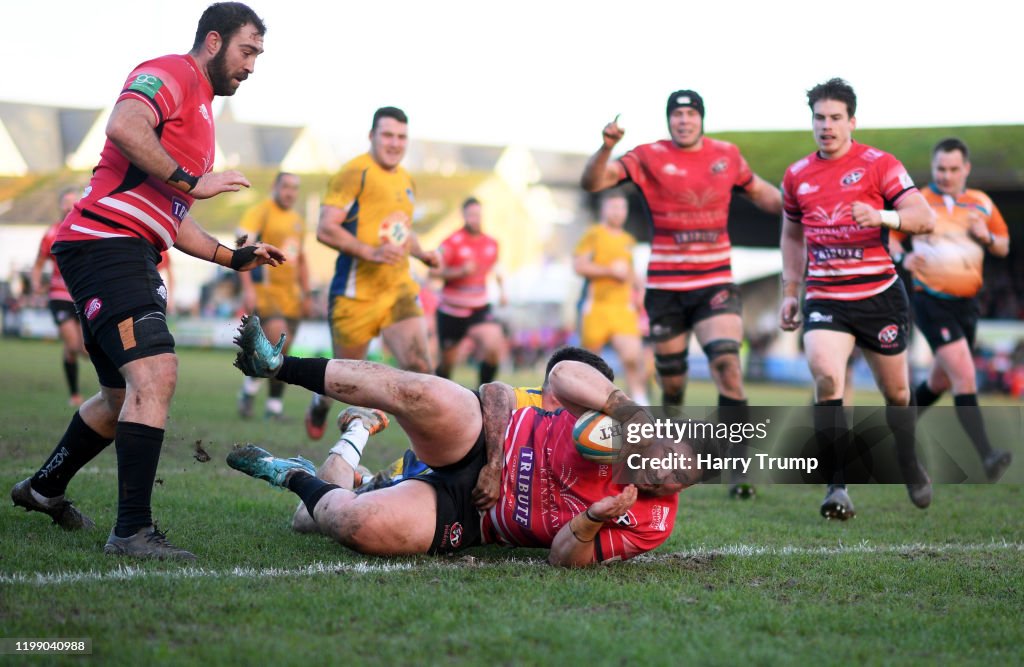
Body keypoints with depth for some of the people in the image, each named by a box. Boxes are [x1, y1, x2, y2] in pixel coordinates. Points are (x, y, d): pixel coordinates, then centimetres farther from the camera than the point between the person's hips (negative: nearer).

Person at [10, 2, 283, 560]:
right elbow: (124, 127, -26)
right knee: (155, 374, -23)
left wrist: (233, 257, 22)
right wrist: (192, 181, -20)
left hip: (132, 260, 11)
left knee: (126, 396, 20)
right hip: (106, 241, -11)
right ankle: (132, 531, -25)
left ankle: (44, 488, 40)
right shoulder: (171, 74, -4)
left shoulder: (200, 110, 27)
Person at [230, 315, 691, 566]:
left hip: (467, 516, -1)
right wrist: (626, 407, -28)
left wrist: (593, 520, -34)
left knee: (361, 526, -29)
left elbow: (564, 559, -14)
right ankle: (277, 365, -14)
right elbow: (562, 375, -16)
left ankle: (295, 477, 6)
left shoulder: (649, 526, -11)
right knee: (420, 394, -33)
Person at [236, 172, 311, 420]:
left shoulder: (298, 220, 18)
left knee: (281, 352, 3)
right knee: (278, 336, -23)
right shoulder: (260, 212, -4)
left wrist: (307, 295, 21)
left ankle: (274, 404, 10)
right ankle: (251, 385, -5)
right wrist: (247, 288, -20)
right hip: (264, 289, -7)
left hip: (290, 295, 7)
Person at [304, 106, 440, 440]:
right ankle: (319, 405, 43)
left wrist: (420, 252, 11)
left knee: (419, 363, -16)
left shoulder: (406, 180, 16)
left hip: (399, 287, 5)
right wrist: (371, 252, -26)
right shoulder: (355, 173, -10)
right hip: (357, 291, -5)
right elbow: (325, 229, -17)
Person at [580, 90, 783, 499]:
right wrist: (606, 148, -30)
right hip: (665, 288, 0)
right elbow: (593, 182, -12)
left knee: (727, 364, -19)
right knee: (671, 382, 8)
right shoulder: (649, 157, -2)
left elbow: (759, 192, 23)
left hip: (715, 283, 0)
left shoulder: (727, 156, 6)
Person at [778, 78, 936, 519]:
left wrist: (882, 217, -30)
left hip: (879, 296, -1)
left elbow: (924, 218, -12)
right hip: (824, 298, 2)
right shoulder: (797, 175, 9)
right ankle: (837, 486, -19)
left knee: (895, 391, 11)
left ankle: (911, 471, 37)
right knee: (826, 377, -23)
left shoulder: (878, 164, -4)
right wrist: (790, 293, 17)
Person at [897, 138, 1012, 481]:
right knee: (964, 375, -20)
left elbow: (1004, 247, 15)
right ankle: (986, 458, -26)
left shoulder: (981, 204, 8)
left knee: (941, 380, 17)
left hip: (967, 303, 5)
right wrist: (903, 258, -15)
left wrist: (987, 237, -7)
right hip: (932, 301, -5)